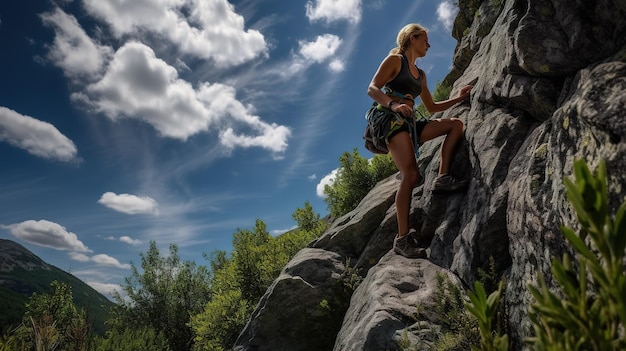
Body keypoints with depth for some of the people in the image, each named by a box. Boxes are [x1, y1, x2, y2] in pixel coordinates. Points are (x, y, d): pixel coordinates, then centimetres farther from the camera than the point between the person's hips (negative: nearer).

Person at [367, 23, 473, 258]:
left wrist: (459, 98, 24)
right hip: (392, 120, -8)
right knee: (411, 174, -24)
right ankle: (402, 238, -24)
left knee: (456, 124, -1)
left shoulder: (420, 75, 27)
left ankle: (442, 178, -11)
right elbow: (372, 89, -9)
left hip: (410, 123, 8)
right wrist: (392, 105, -27)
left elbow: (431, 108, 31)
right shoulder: (395, 60, 5)